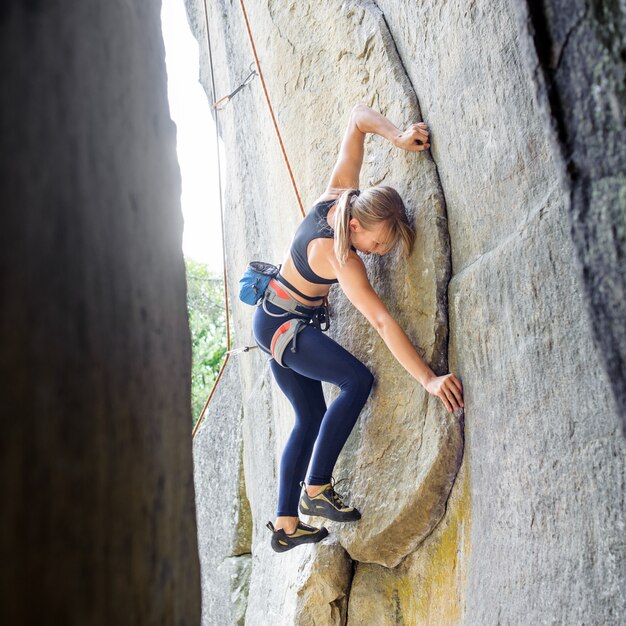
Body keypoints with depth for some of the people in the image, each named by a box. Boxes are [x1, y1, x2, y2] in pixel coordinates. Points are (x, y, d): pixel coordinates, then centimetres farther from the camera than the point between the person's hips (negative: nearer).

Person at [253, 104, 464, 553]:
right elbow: (382, 322, -39)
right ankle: (316, 489, -17)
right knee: (358, 380, -24)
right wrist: (429, 379, -42)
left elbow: (358, 117, -7)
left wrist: (397, 136, -24)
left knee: (311, 416, 9)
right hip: (283, 325, -9)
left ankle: (285, 525, 13)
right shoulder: (339, 257, -32)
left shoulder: (338, 196, -12)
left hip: (278, 324, 9)